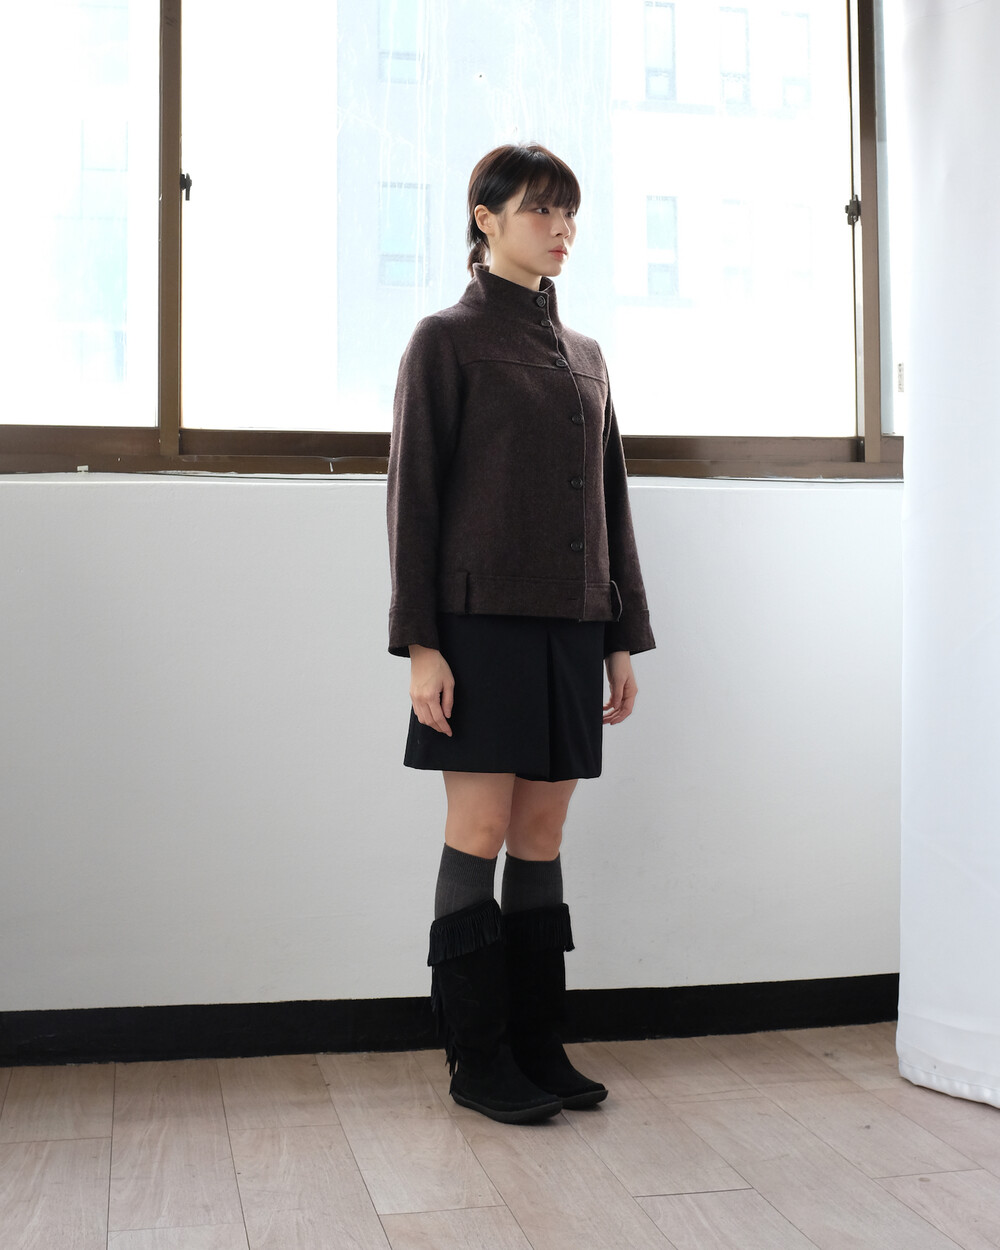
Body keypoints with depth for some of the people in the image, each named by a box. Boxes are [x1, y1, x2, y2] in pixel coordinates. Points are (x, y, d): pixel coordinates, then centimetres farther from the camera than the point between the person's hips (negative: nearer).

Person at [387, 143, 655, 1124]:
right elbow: (414, 497, -5)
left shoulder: (585, 356, 18)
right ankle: (477, 1061, 9)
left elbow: (611, 501, 18)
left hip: (571, 625, 6)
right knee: (480, 833, -2)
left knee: (543, 834, 8)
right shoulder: (446, 340, 0)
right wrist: (419, 644, -12)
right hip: (484, 620, -5)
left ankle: (537, 1046, 18)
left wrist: (624, 637, 12)